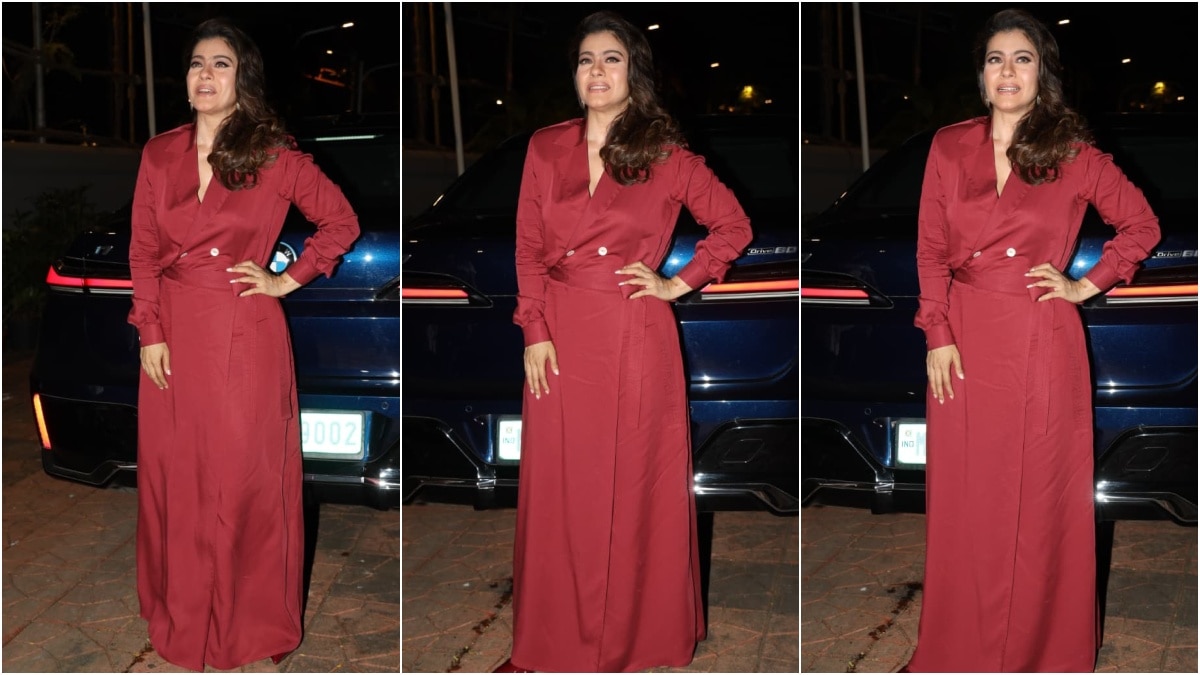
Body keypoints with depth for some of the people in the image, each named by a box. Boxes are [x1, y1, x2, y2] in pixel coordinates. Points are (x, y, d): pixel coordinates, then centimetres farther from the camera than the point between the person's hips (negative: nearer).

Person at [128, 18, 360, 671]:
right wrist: (151, 334, -1)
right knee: (174, 471, 11)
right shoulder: (159, 153, 6)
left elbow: (342, 222, 2)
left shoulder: (274, 156, -3)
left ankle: (252, 621, 20)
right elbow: (143, 250, 6)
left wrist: (290, 279, -3)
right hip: (174, 330, 3)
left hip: (246, 331, -3)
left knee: (246, 475, 4)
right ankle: (180, 614, 29)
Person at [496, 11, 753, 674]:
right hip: (560, 339, 3)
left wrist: (679, 283, -2)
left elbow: (734, 226, 6)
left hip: (636, 335, -2)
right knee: (559, 487, 8)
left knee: (635, 485, 7)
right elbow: (528, 247, 5)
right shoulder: (546, 147, 6)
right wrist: (535, 332, -3)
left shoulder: (666, 154, -1)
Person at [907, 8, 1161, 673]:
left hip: (1042, 343, -2)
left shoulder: (1073, 154, -1)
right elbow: (930, 250, 4)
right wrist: (938, 336, -3)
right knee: (963, 499, 9)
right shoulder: (949, 146, 5)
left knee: (1040, 498, 6)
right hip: (963, 342, 2)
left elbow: (1143, 226, 10)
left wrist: (1087, 284, 0)